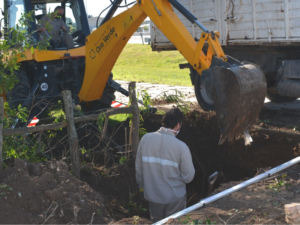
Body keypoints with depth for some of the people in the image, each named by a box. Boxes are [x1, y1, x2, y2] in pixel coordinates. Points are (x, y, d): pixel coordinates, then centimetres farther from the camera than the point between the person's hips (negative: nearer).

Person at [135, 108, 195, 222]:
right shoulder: (181, 147, -21)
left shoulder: (146, 138, -11)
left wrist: (142, 184, 16)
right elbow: (188, 176, -14)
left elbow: (139, 167, 0)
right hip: (175, 196, -3)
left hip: (152, 194, 3)